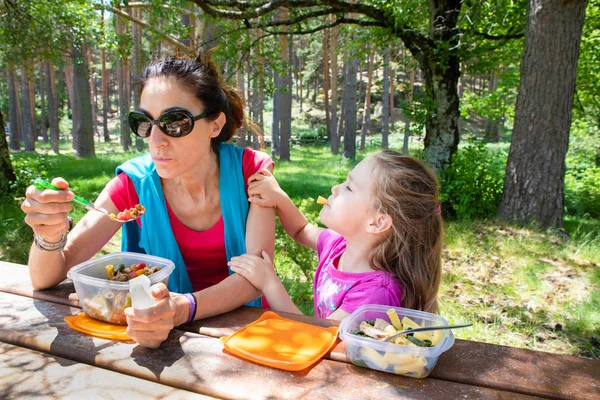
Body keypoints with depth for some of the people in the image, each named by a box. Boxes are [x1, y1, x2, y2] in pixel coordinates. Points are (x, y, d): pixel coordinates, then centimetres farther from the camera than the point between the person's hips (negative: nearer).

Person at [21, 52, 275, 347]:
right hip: (171, 334, 1)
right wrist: (50, 236, -29)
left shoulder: (250, 170, -12)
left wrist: (184, 308, -35)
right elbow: (45, 278, -7)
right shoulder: (135, 183, -9)